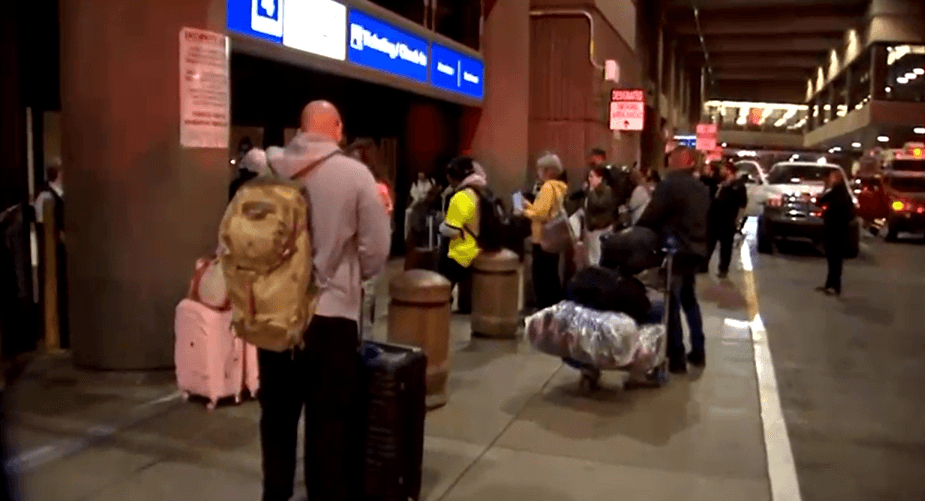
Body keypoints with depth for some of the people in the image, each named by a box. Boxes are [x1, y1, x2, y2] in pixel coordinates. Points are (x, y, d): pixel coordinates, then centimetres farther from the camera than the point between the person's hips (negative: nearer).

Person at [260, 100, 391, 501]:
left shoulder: (268, 166, -2)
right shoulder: (355, 174, -10)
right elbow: (376, 249, -8)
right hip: (331, 314, -3)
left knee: (277, 413, 18)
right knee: (329, 420, 9)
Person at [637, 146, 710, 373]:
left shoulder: (669, 185, -15)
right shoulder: (701, 188, 12)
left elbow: (650, 218, -15)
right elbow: (704, 220, 17)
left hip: (674, 252, -8)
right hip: (695, 250, 8)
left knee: (672, 304, -2)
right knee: (689, 300, 19)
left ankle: (676, 358, 0)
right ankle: (698, 351, 25)